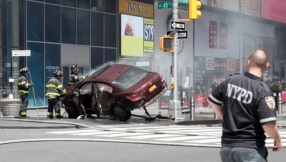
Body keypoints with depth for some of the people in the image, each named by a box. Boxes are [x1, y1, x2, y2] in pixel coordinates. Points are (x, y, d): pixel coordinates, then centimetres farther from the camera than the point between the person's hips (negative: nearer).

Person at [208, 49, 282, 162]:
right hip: (250, 148, -6)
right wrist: (277, 140, 0)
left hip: (227, 146, 6)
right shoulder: (263, 91, -15)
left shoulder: (230, 81, 1)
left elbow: (212, 101, 14)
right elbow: (269, 126, -20)